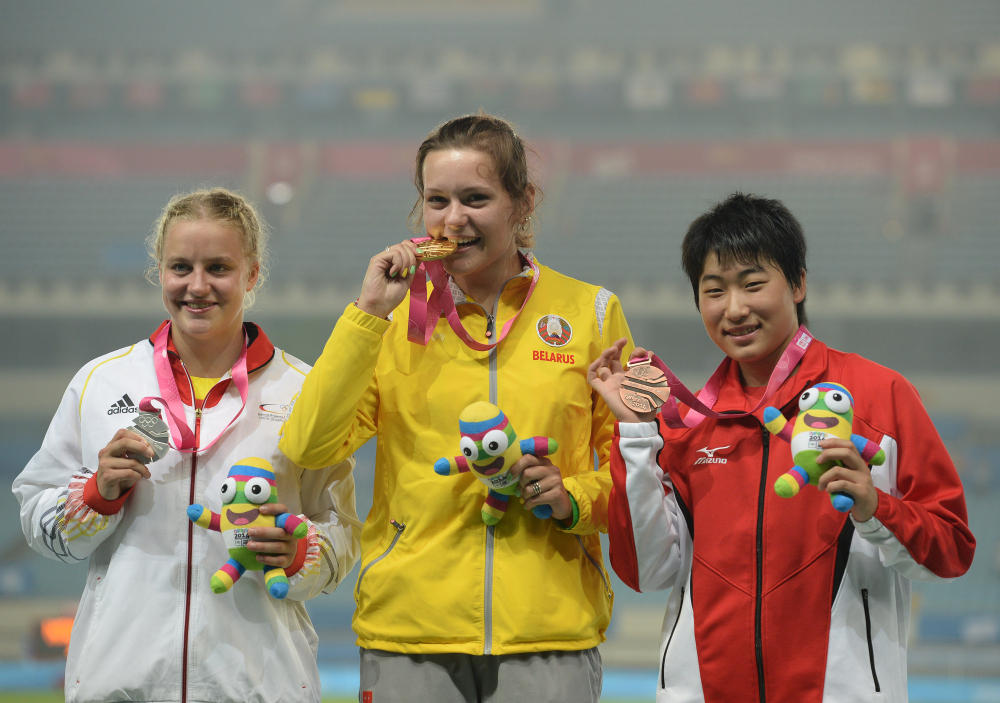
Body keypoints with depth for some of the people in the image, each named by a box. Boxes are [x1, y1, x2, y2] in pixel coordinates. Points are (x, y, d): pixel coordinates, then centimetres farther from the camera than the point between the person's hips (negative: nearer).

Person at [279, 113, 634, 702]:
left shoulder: (591, 312, 6)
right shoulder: (393, 319, 8)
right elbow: (309, 448, -5)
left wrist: (576, 499, -7)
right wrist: (368, 314, -8)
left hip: (549, 630, 0)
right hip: (409, 627, 0)